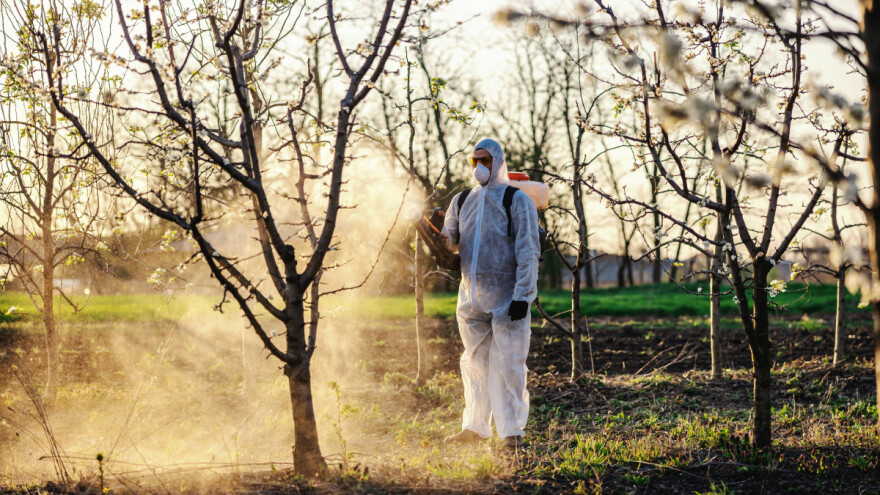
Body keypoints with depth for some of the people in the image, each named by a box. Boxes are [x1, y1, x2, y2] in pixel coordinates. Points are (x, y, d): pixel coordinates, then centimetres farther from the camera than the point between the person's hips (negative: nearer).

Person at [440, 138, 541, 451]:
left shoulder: (517, 200, -4)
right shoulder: (462, 201, 13)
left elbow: (528, 251, -8)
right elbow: (450, 242, 18)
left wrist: (522, 295, -15)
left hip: (506, 297, -5)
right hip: (471, 296, 5)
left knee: (507, 363, -5)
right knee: (475, 362, 11)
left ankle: (511, 430, 0)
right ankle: (475, 426, 20)